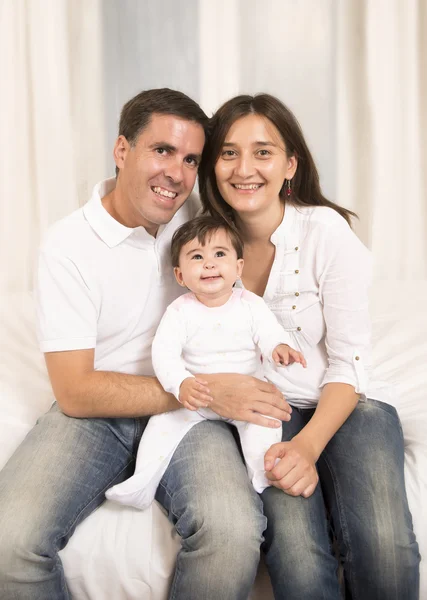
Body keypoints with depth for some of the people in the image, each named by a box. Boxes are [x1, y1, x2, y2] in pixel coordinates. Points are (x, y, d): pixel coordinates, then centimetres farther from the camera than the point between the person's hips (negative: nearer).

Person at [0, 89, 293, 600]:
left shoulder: (196, 217, 5)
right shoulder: (68, 245, -9)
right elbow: (75, 391, -14)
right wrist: (205, 390, -20)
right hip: (94, 412, -2)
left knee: (233, 531, -29)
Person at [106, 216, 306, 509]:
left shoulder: (251, 304, -6)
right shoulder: (180, 311, -9)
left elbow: (270, 333, -12)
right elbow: (164, 351, -16)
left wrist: (280, 349, -38)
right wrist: (181, 384, -35)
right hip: (195, 394, 0)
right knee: (164, 419, -13)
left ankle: (264, 477, -14)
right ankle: (143, 482, -5)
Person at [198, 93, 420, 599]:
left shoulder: (327, 231, -11)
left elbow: (348, 361, -9)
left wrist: (310, 445, -24)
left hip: (344, 404, -1)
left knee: (386, 550, -26)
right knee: (295, 550, -27)